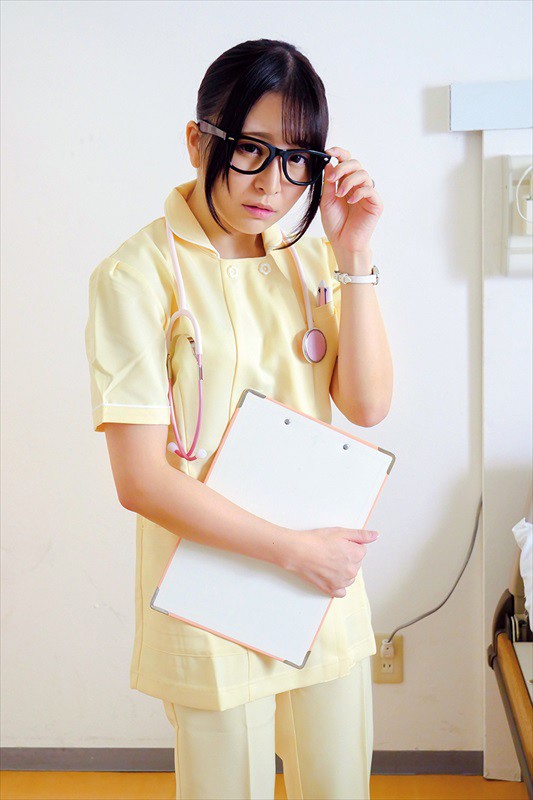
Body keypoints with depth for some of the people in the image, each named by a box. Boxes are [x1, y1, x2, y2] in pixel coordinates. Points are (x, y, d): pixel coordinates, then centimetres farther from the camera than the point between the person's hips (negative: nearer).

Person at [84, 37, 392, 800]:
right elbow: (141, 480, -17)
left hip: (326, 582, 6)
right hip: (214, 600, -5)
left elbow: (368, 406, -3)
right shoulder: (139, 274, -14)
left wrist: (353, 256, -9)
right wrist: (294, 549, -16)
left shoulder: (307, 259, 6)